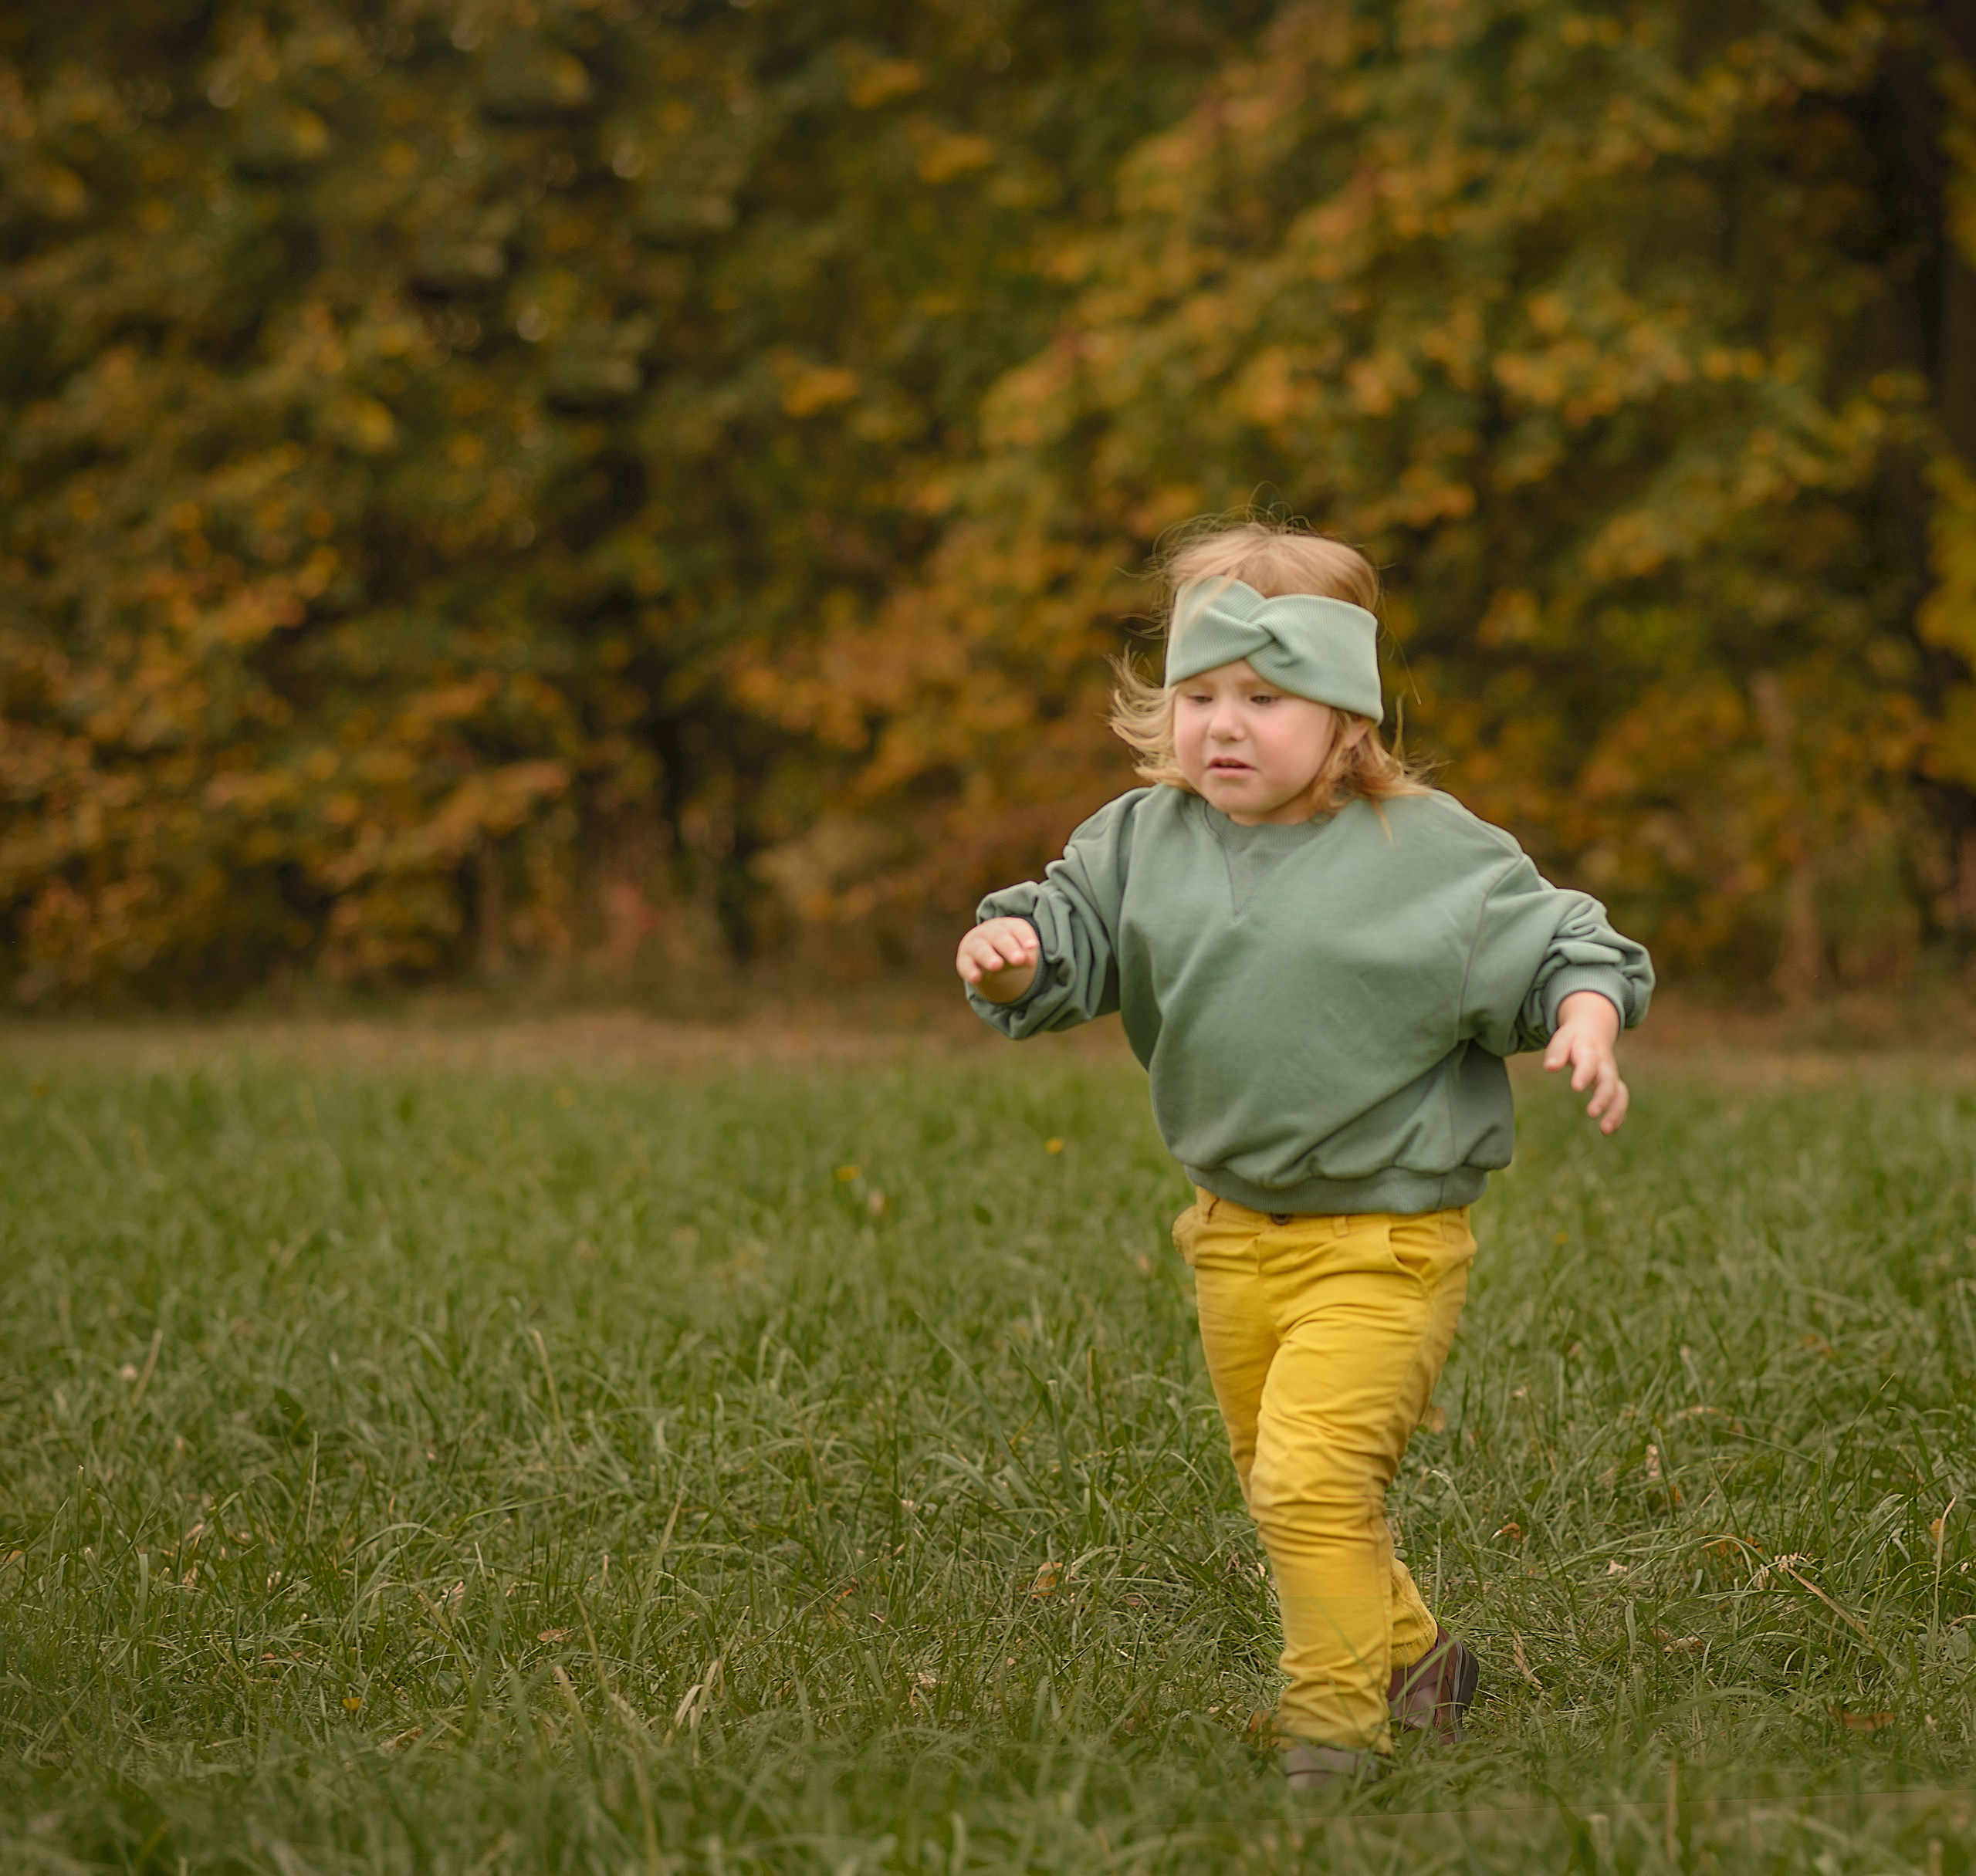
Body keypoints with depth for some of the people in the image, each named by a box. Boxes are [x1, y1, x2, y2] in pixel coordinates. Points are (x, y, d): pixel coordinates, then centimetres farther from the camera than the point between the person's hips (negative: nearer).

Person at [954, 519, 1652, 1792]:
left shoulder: (1429, 853, -11)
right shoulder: (1143, 842, 2)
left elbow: (1557, 947, -6)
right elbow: (1069, 942, 5)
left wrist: (1587, 1016, -27)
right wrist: (1008, 956, -18)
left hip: (1385, 1238, -6)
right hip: (1236, 1232, 6)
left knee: (1313, 1473, -18)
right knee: (1280, 1484, 17)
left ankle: (1338, 1723, -5)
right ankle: (1413, 1659, 38)